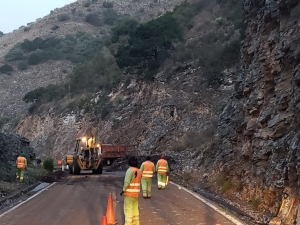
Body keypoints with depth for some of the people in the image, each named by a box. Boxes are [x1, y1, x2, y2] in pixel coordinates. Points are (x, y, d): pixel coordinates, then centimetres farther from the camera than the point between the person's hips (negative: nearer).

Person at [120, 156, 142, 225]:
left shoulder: (130, 170, -17)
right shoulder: (139, 171, 7)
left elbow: (127, 182, -20)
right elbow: (138, 182, 8)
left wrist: (123, 190, -11)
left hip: (129, 193, -8)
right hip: (136, 193, 8)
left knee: (128, 210, -4)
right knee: (135, 209, 14)